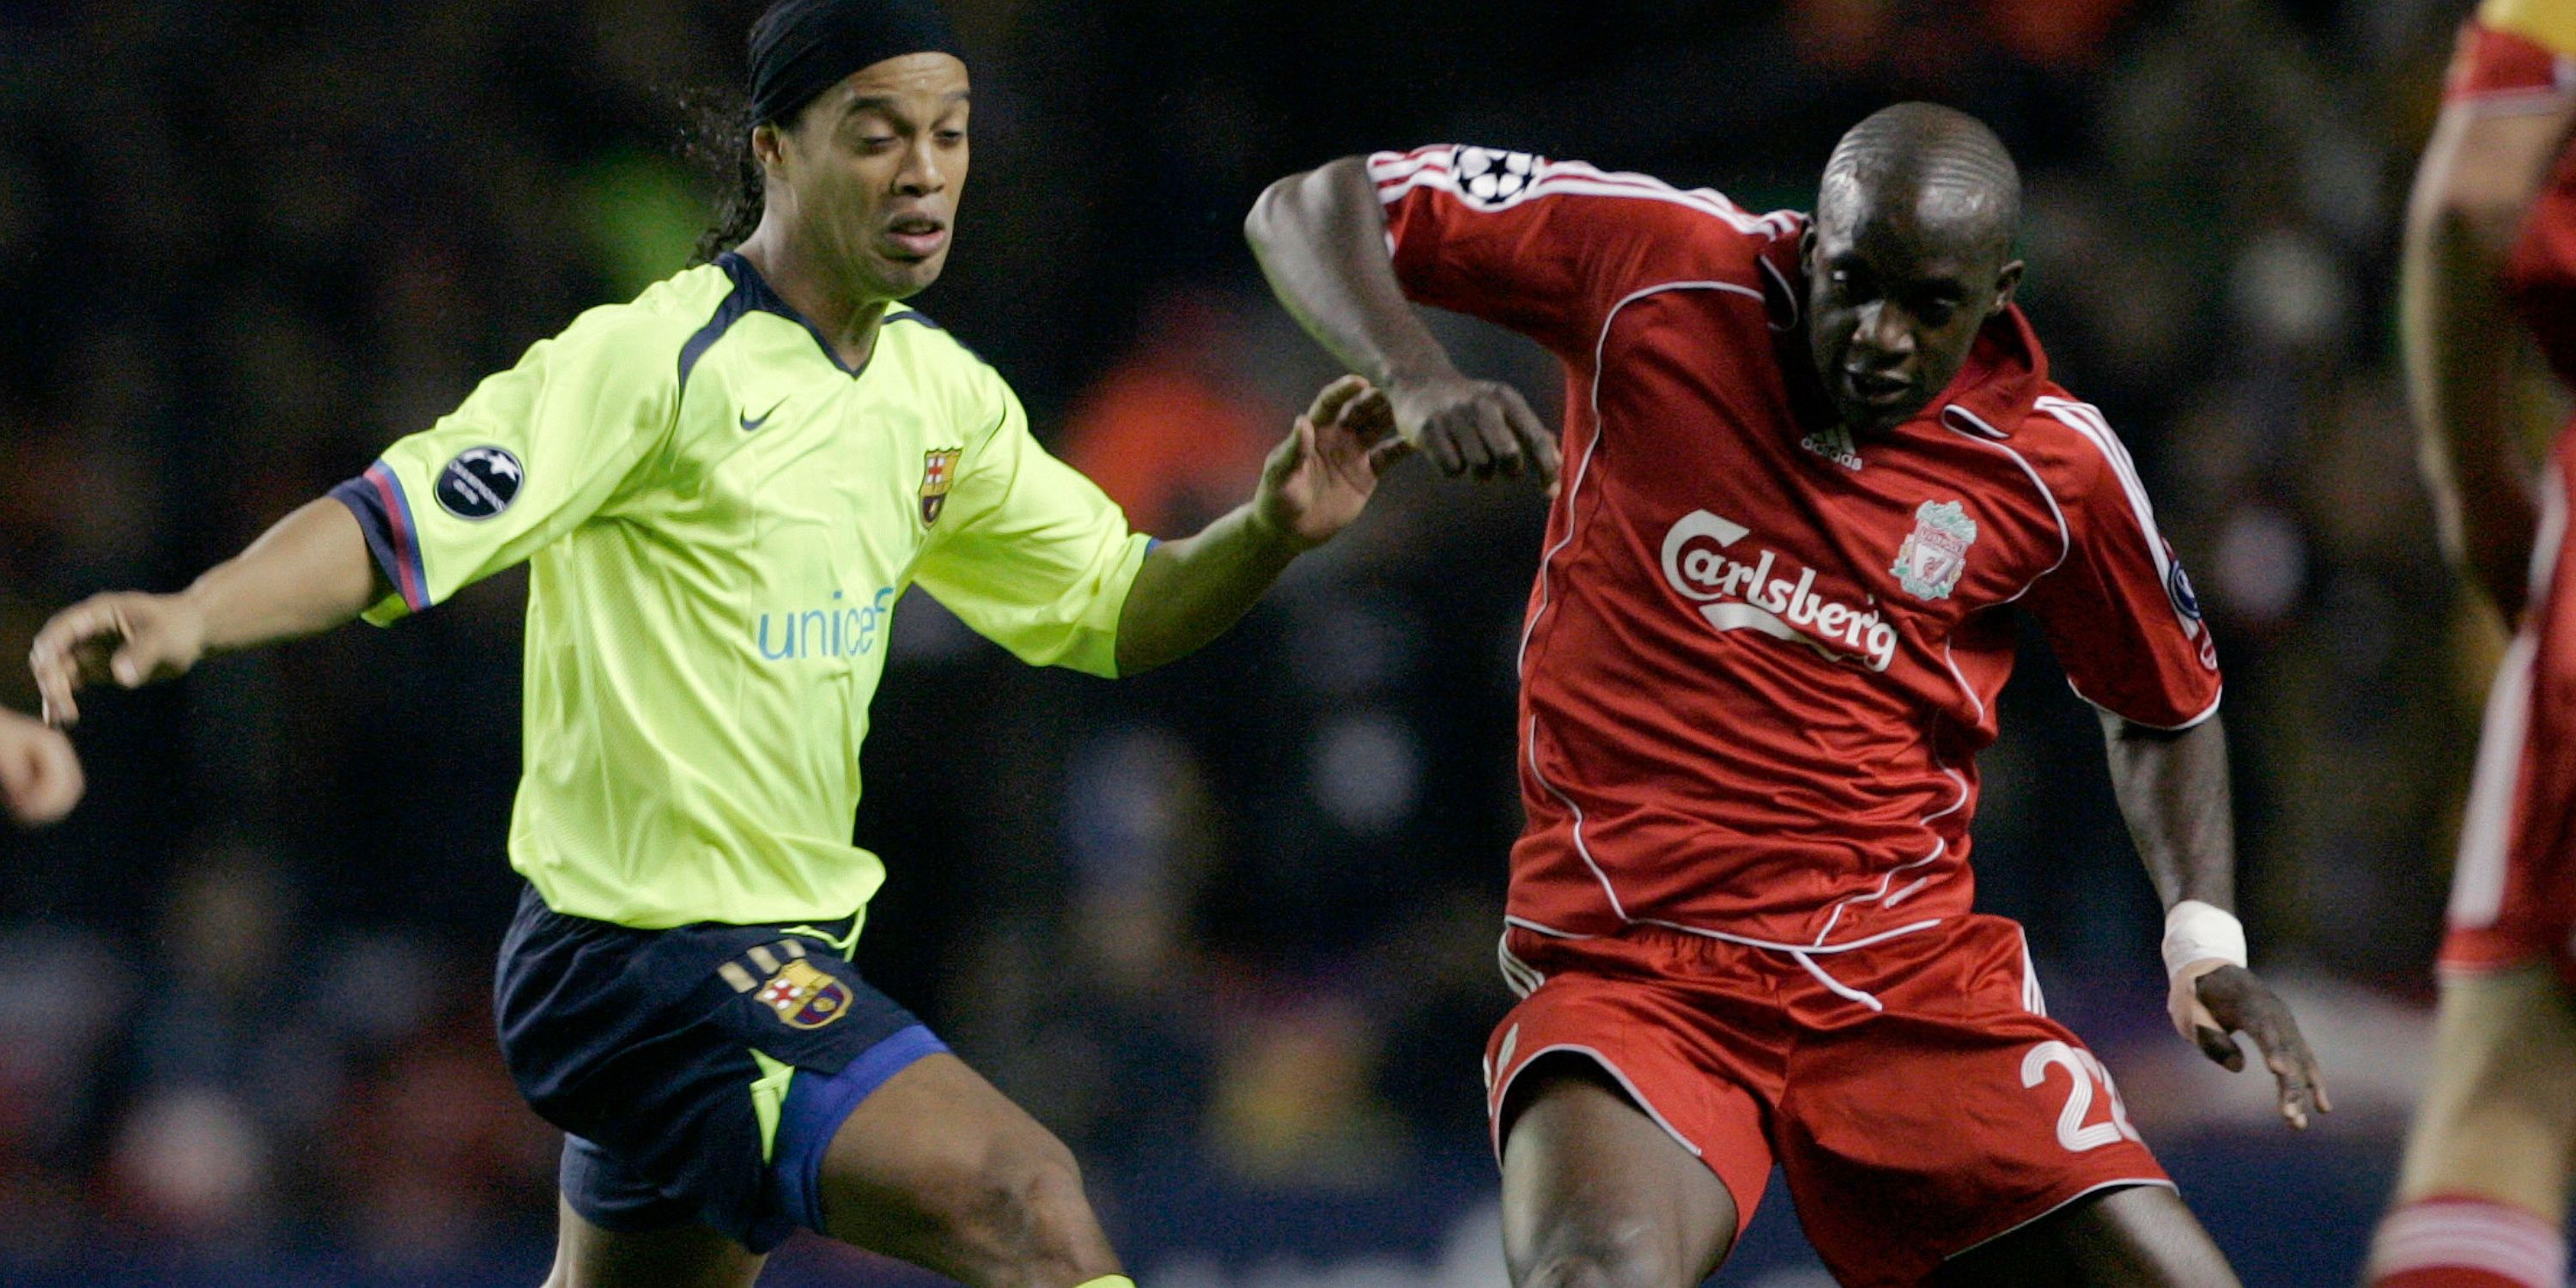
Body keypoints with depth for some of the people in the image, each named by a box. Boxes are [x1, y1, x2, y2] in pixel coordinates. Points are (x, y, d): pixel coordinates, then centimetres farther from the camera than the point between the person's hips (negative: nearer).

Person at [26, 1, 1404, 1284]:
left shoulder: (938, 391, 10)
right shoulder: (656, 358, -15)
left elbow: (1116, 608, 19)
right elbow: (401, 524, -21)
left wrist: (1272, 530, 0)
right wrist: (191, 614, -38)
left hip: (785, 959, 9)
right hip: (646, 950, -9)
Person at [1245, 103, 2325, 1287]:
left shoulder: (2055, 468, 0)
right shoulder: (1651, 268, -5)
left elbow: (2164, 707, 20)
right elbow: (1308, 209, 0)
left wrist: (2205, 936, 4)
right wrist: (1415, 380, -18)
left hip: (1912, 969, 3)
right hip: (1626, 958, -3)